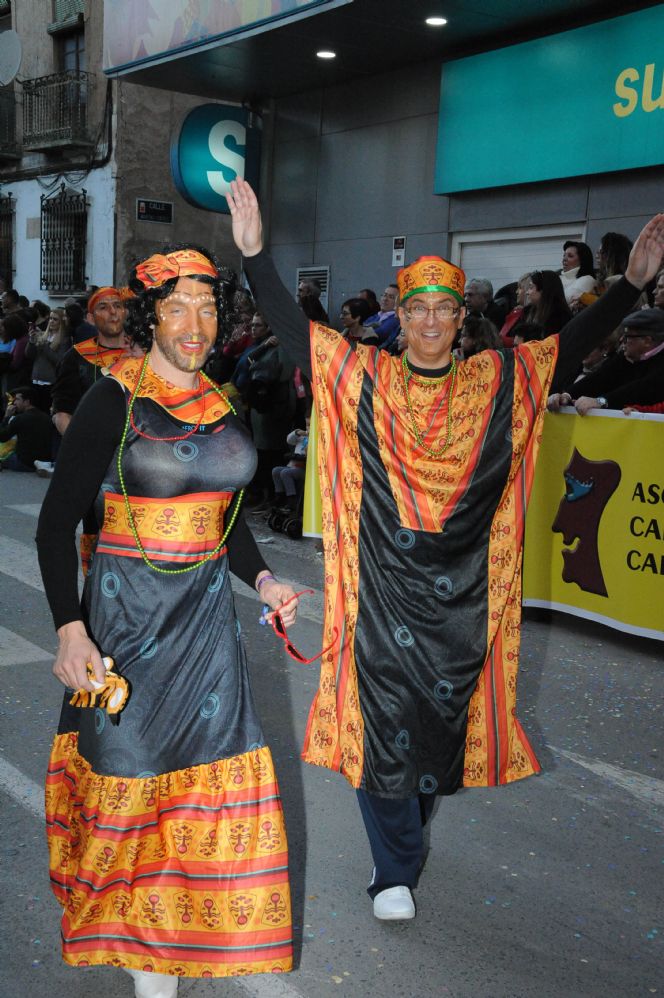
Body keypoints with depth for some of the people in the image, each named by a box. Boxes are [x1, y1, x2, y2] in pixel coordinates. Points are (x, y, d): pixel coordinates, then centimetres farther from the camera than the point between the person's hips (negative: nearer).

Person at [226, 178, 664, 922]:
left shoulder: (496, 382, 3)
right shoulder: (365, 378, 0)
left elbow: (574, 344, 0)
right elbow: (294, 332, -5)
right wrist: (253, 254, -14)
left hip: (460, 589, 2)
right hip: (384, 584, -2)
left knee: (444, 711, 13)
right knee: (384, 716, -1)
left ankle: (406, 826, 42)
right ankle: (394, 872, 13)